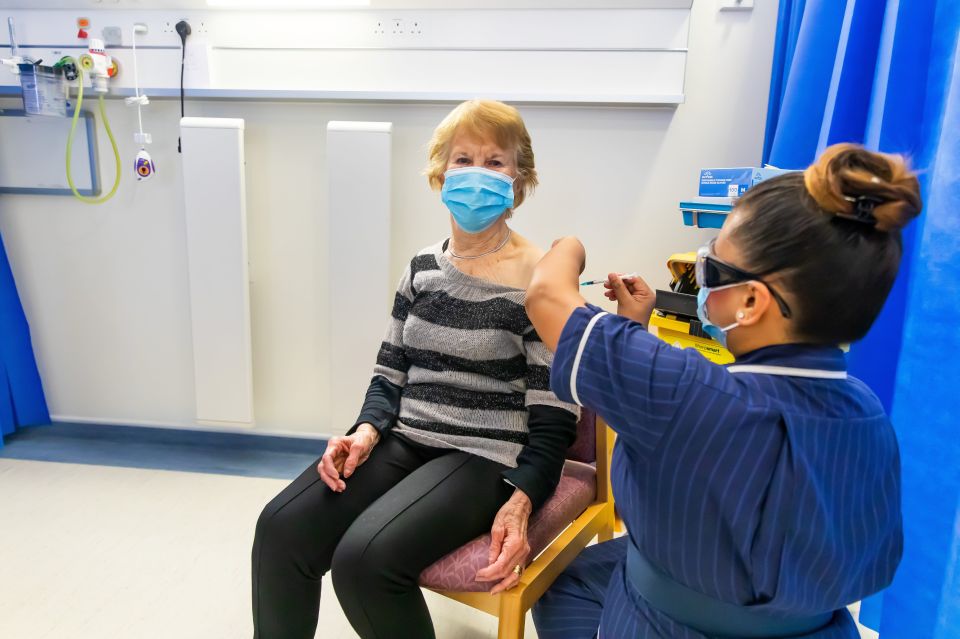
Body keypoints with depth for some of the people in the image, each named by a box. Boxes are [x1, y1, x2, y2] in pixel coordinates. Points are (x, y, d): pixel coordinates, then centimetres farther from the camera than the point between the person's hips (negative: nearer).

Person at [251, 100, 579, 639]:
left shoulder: (539, 278, -8)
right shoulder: (424, 267, 10)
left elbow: (554, 416, -9)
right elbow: (390, 373, 12)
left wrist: (520, 501, -21)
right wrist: (367, 431, -7)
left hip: (486, 457, -5)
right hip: (404, 441, 5)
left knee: (365, 557, -26)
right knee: (281, 528, -17)